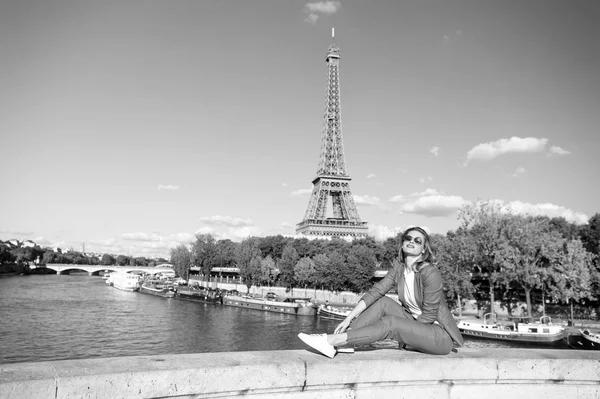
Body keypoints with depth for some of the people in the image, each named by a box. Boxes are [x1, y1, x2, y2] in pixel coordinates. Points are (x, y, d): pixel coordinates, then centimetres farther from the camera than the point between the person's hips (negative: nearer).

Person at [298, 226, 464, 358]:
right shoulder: (399, 266, 0)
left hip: (441, 336, -6)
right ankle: (343, 343, -20)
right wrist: (348, 318, -16)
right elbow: (376, 291, -8)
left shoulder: (430, 272, -21)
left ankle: (334, 340, -30)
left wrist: (404, 336, -12)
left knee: (390, 323, -27)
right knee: (383, 302, -12)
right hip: (417, 324, 7)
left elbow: (429, 314, -18)